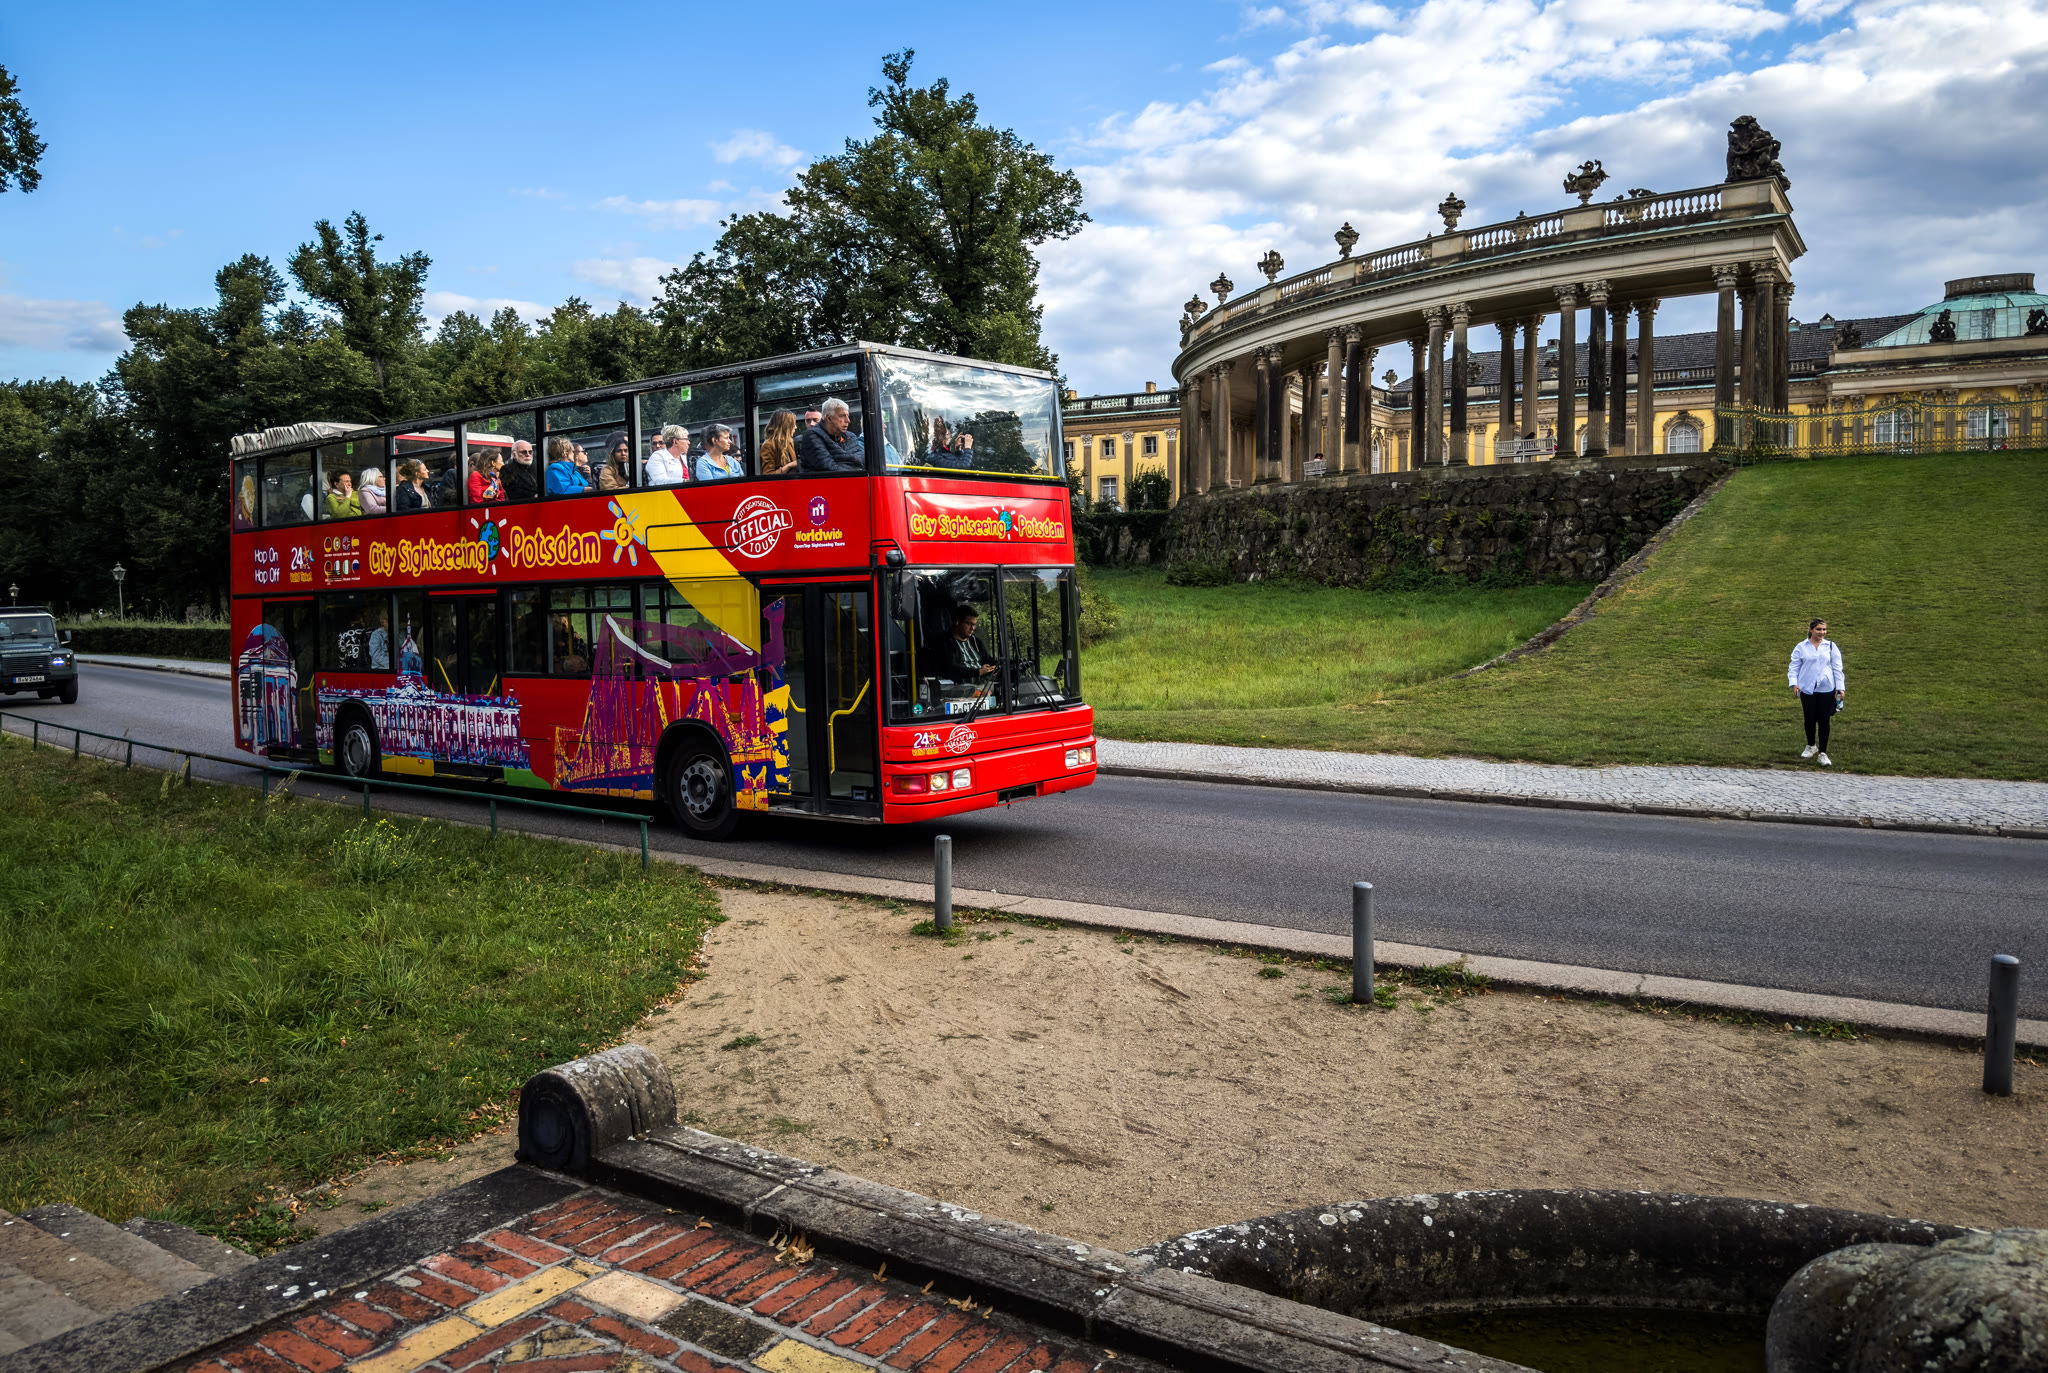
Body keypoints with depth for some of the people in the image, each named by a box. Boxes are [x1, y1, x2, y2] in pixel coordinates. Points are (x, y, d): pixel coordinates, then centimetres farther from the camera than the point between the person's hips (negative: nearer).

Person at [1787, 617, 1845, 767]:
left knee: (1824, 721, 0)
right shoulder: (1801, 647, 0)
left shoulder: (1830, 646, 3)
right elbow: (1794, 667, 1)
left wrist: (1841, 687, -1)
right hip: (1807, 689, 0)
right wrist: (1794, 683, -13)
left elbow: (1837, 668, 4)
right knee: (1810, 719, 11)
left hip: (1827, 689, 0)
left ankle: (1823, 754, 7)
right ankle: (1811, 746, 34)